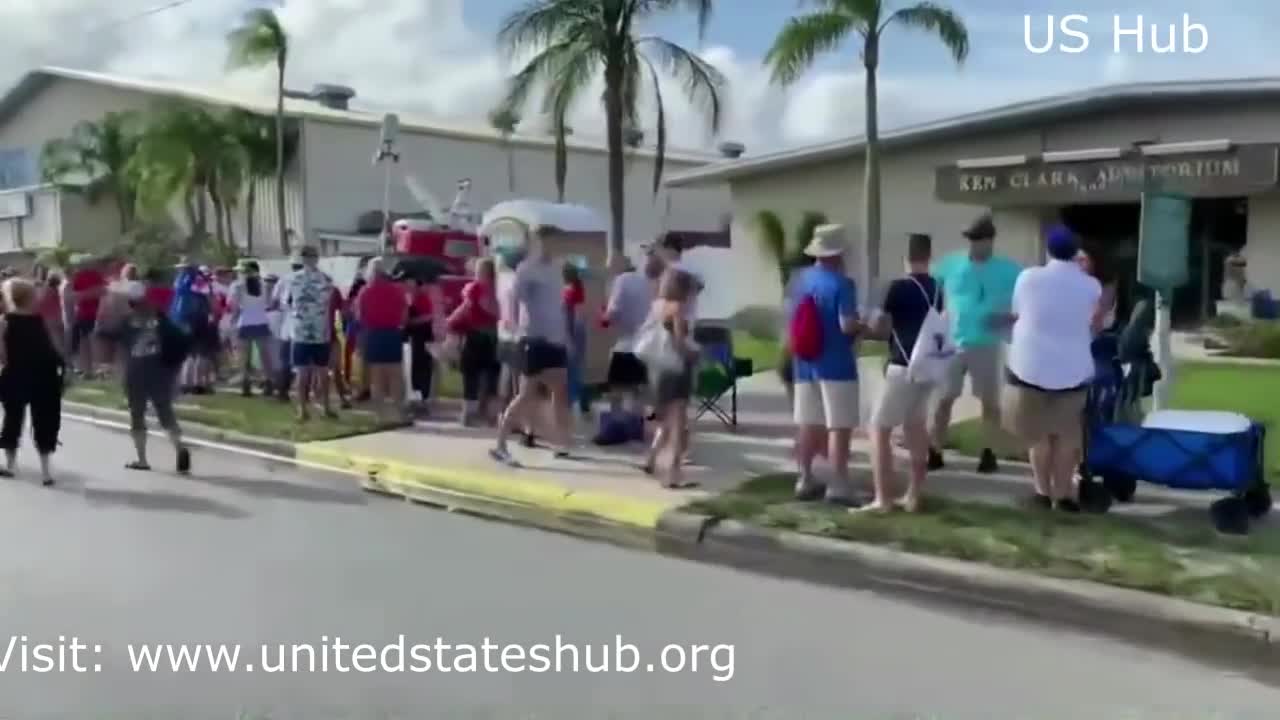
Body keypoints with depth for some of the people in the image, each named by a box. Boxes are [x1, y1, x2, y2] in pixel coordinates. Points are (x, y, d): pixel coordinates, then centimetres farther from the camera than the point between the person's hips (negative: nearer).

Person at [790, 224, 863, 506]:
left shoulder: (802, 279, 7)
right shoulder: (842, 284, -15)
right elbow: (848, 325, -21)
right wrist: (863, 327, -2)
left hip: (805, 363, 7)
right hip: (836, 365, -7)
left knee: (807, 425, 12)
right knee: (839, 427, -1)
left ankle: (805, 480, 19)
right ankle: (839, 486, 2)